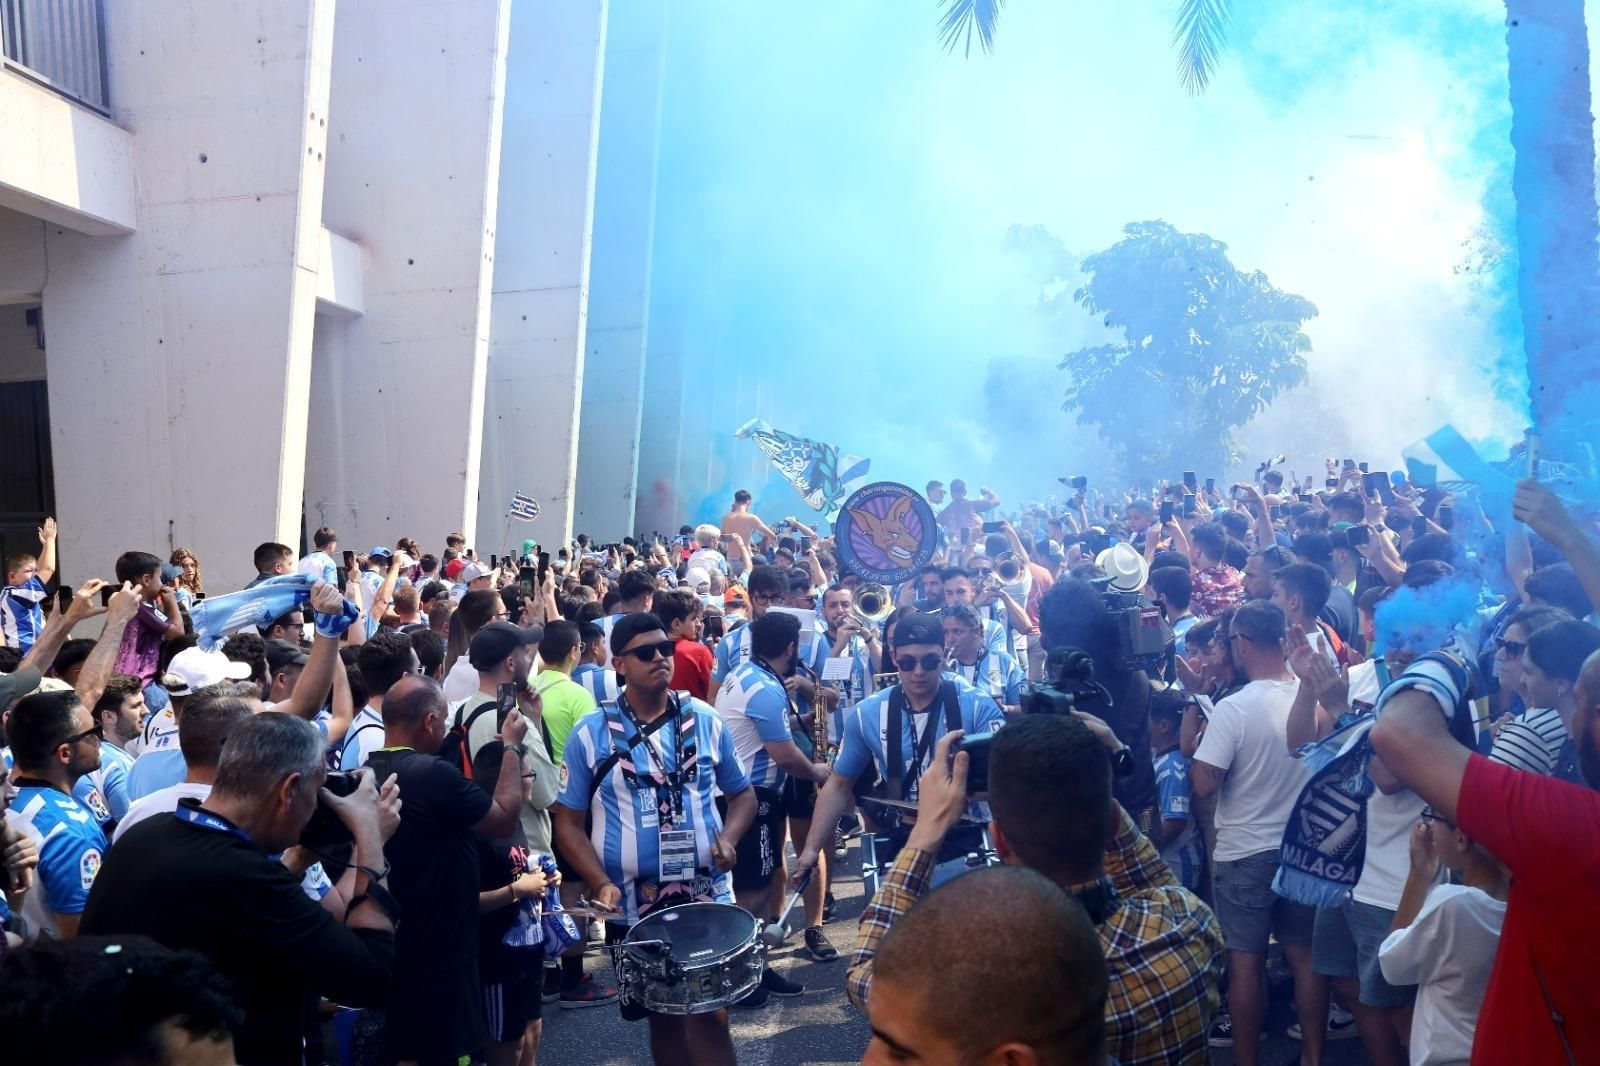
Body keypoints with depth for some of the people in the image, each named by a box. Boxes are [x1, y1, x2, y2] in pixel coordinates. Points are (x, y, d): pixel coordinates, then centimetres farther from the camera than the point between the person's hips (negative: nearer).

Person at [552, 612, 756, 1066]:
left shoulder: (704, 721, 1)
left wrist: (728, 838, -9)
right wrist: (601, 884, -15)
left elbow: (742, 793, 11)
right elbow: (568, 823, -1)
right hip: (632, 906, 0)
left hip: (707, 896, 0)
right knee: (663, 1016, 15)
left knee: (711, 1015, -1)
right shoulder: (590, 733, -4)